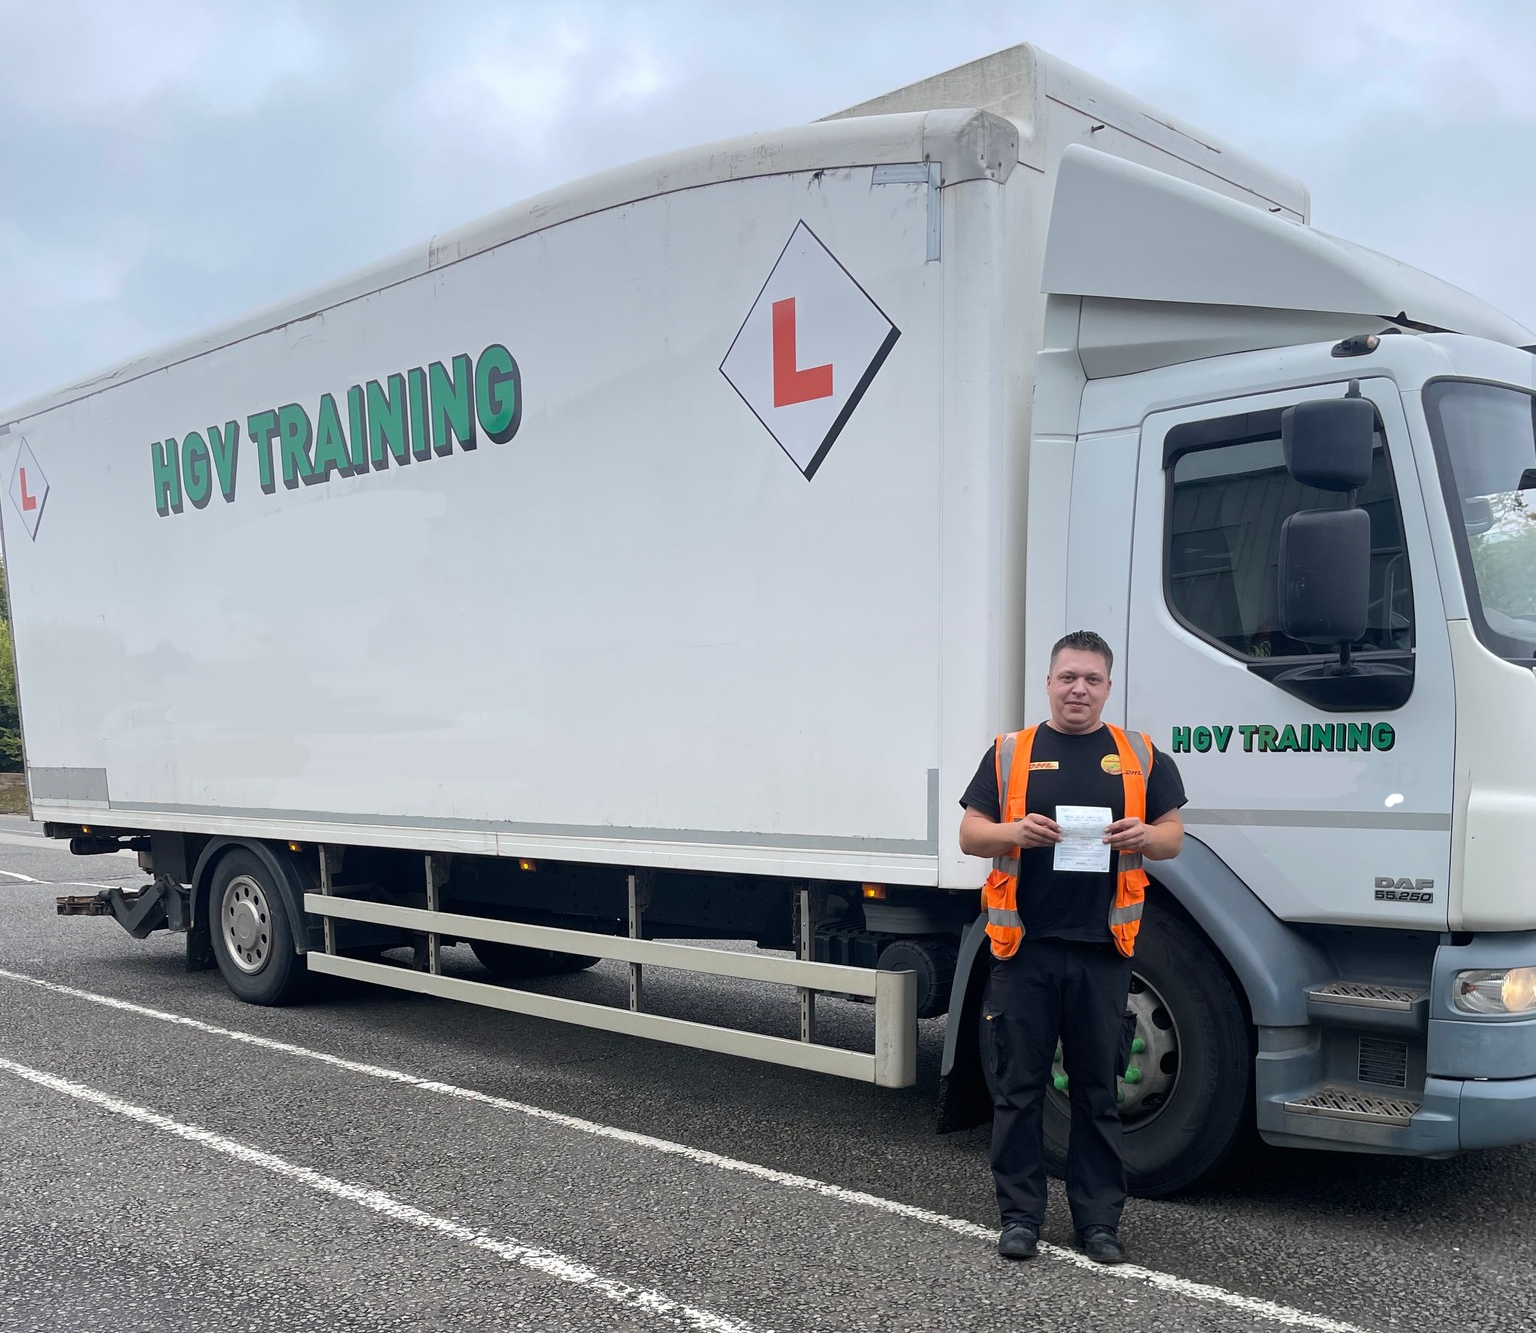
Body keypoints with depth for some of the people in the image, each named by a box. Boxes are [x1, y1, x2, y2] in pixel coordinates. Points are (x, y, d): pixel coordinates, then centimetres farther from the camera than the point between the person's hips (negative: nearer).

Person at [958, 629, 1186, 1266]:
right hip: (1024, 946, -1)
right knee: (1018, 1087, 5)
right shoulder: (1010, 753, 6)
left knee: (1097, 1091, 9)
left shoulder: (1141, 756, 10)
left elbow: (1172, 837, 11)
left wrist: (1143, 835, -11)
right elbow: (970, 835, 5)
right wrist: (1017, 831, -15)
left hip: (1102, 949, 1)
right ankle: (1020, 1215, 17)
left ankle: (1099, 1219, 20)